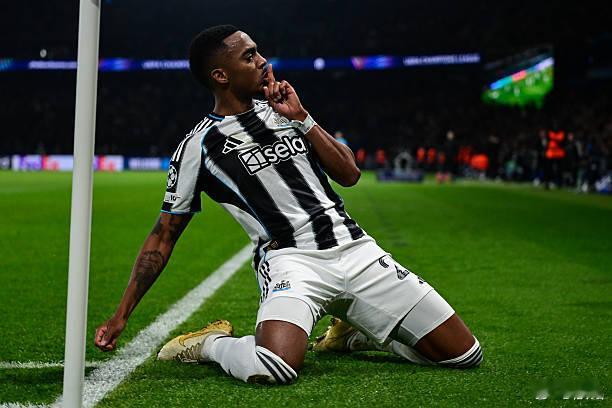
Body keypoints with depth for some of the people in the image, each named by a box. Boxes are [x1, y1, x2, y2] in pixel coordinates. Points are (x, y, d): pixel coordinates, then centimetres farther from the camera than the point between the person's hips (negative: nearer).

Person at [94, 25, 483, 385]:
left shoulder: (284, 108, 16)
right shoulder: (200, 145, 1)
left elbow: (349, 174, 10)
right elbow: (164, 235, 5)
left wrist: (302, 119, 0)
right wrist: (121, 316, 1)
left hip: (357, 250, 5)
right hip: (291, 260, -5)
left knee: (466, 355, 0)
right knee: (268, 369, -37)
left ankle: (358, 332, 22)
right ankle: (211, 343, -2)